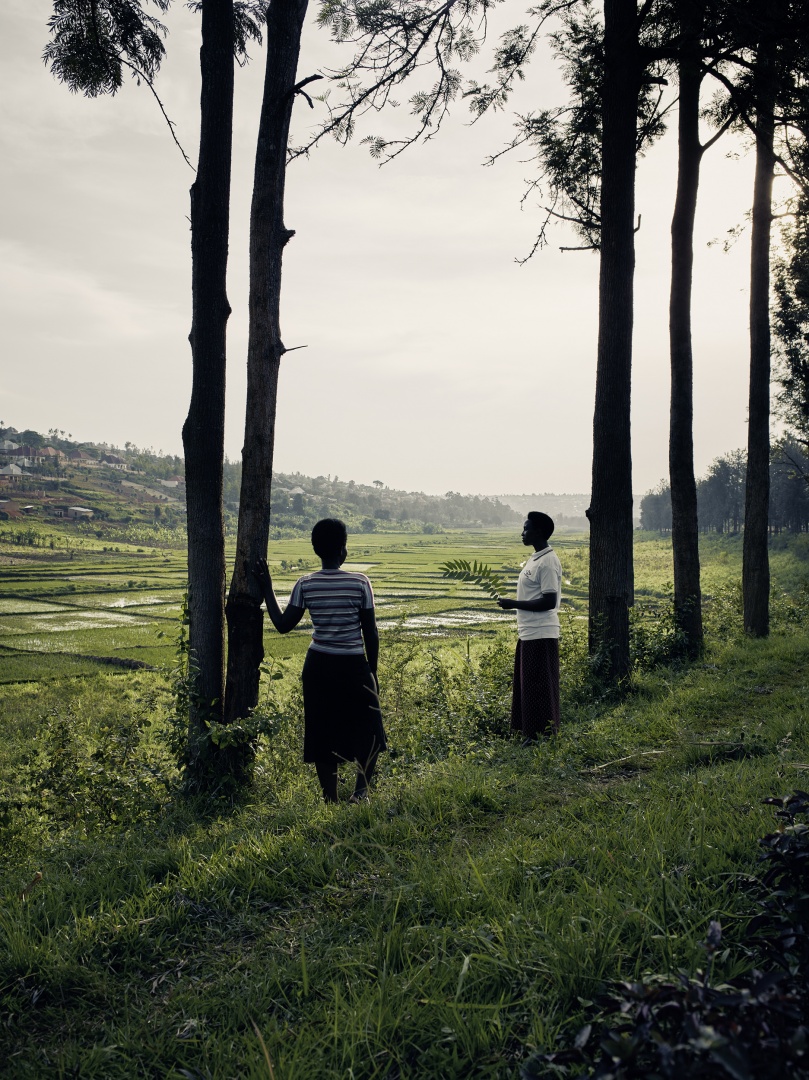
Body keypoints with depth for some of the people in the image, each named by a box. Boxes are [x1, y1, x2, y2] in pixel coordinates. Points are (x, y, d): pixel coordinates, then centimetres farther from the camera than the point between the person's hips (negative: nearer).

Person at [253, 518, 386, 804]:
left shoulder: (305, 585, -4)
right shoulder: (360, 583, -9)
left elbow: (283, 625, 1)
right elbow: (371, 633, -5)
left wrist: (267, 589, 10)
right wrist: (372, 671, 6)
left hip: (318, 666, 3)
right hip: (354, 666, -3)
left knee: (322, 732, 12)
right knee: (368, 729, 12)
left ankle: (330, 797, 16)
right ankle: (361, 788, -3)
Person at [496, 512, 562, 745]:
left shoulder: (548, 562, -16)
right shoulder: (534, 558, 15)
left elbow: (549, 601, -22)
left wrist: (513, 604, -18)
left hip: (540, 636, -10)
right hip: (529, 634, 10)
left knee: (540, 689, -3)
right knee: (526, 687, 13)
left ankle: (543, 737, 5)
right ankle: (530, 734, 21)